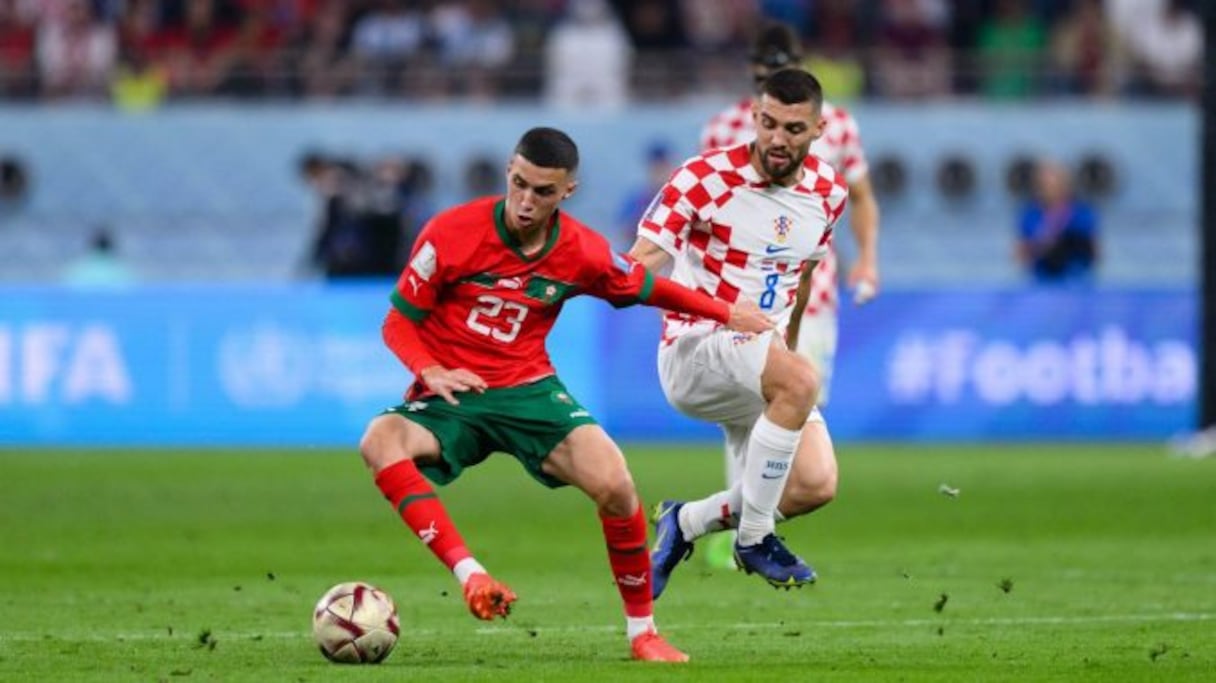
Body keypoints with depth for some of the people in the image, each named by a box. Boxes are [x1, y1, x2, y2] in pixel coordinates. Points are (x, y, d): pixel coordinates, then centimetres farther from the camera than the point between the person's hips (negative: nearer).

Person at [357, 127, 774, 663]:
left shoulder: (583, 253, -5)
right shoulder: (452, 232, -13)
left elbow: (646, 288, 16)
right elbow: (399, 322, -5)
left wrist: (729, 314, 16)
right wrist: (430, 371, -25)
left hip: (529, 391, 1)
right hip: (452, 396, -1)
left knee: (613, 484, -22)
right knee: (380, 441, -34)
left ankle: (643, 631, -2)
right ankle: (469, 574, -42)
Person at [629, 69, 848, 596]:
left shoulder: (828, 192, 5)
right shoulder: (707, 178, -13)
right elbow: (641, 263, -17)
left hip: (764, 365, 7)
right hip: (695, 350, -7)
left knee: (816, 484, -13)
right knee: (801, 382, -35)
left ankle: (684, 524, 13)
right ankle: (754, 540, -19)